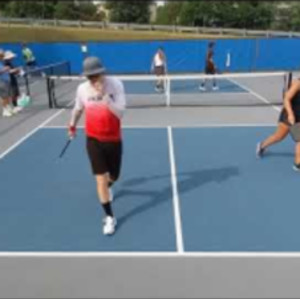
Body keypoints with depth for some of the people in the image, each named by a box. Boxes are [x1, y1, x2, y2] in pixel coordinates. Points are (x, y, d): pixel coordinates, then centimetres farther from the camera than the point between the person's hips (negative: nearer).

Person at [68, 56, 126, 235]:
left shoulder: (115, 84, -17)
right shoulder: (82, 89, -9)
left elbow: (120, 113, -26)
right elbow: (78, 109, 12)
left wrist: (104, 96, -34)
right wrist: (72, 126, 25)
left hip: (113, 139, 0)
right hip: (93, 139, 0)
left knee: (113, 176, 16)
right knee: (101, 178, -5)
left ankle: (107, 187, 55)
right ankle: (110, 217, 9)